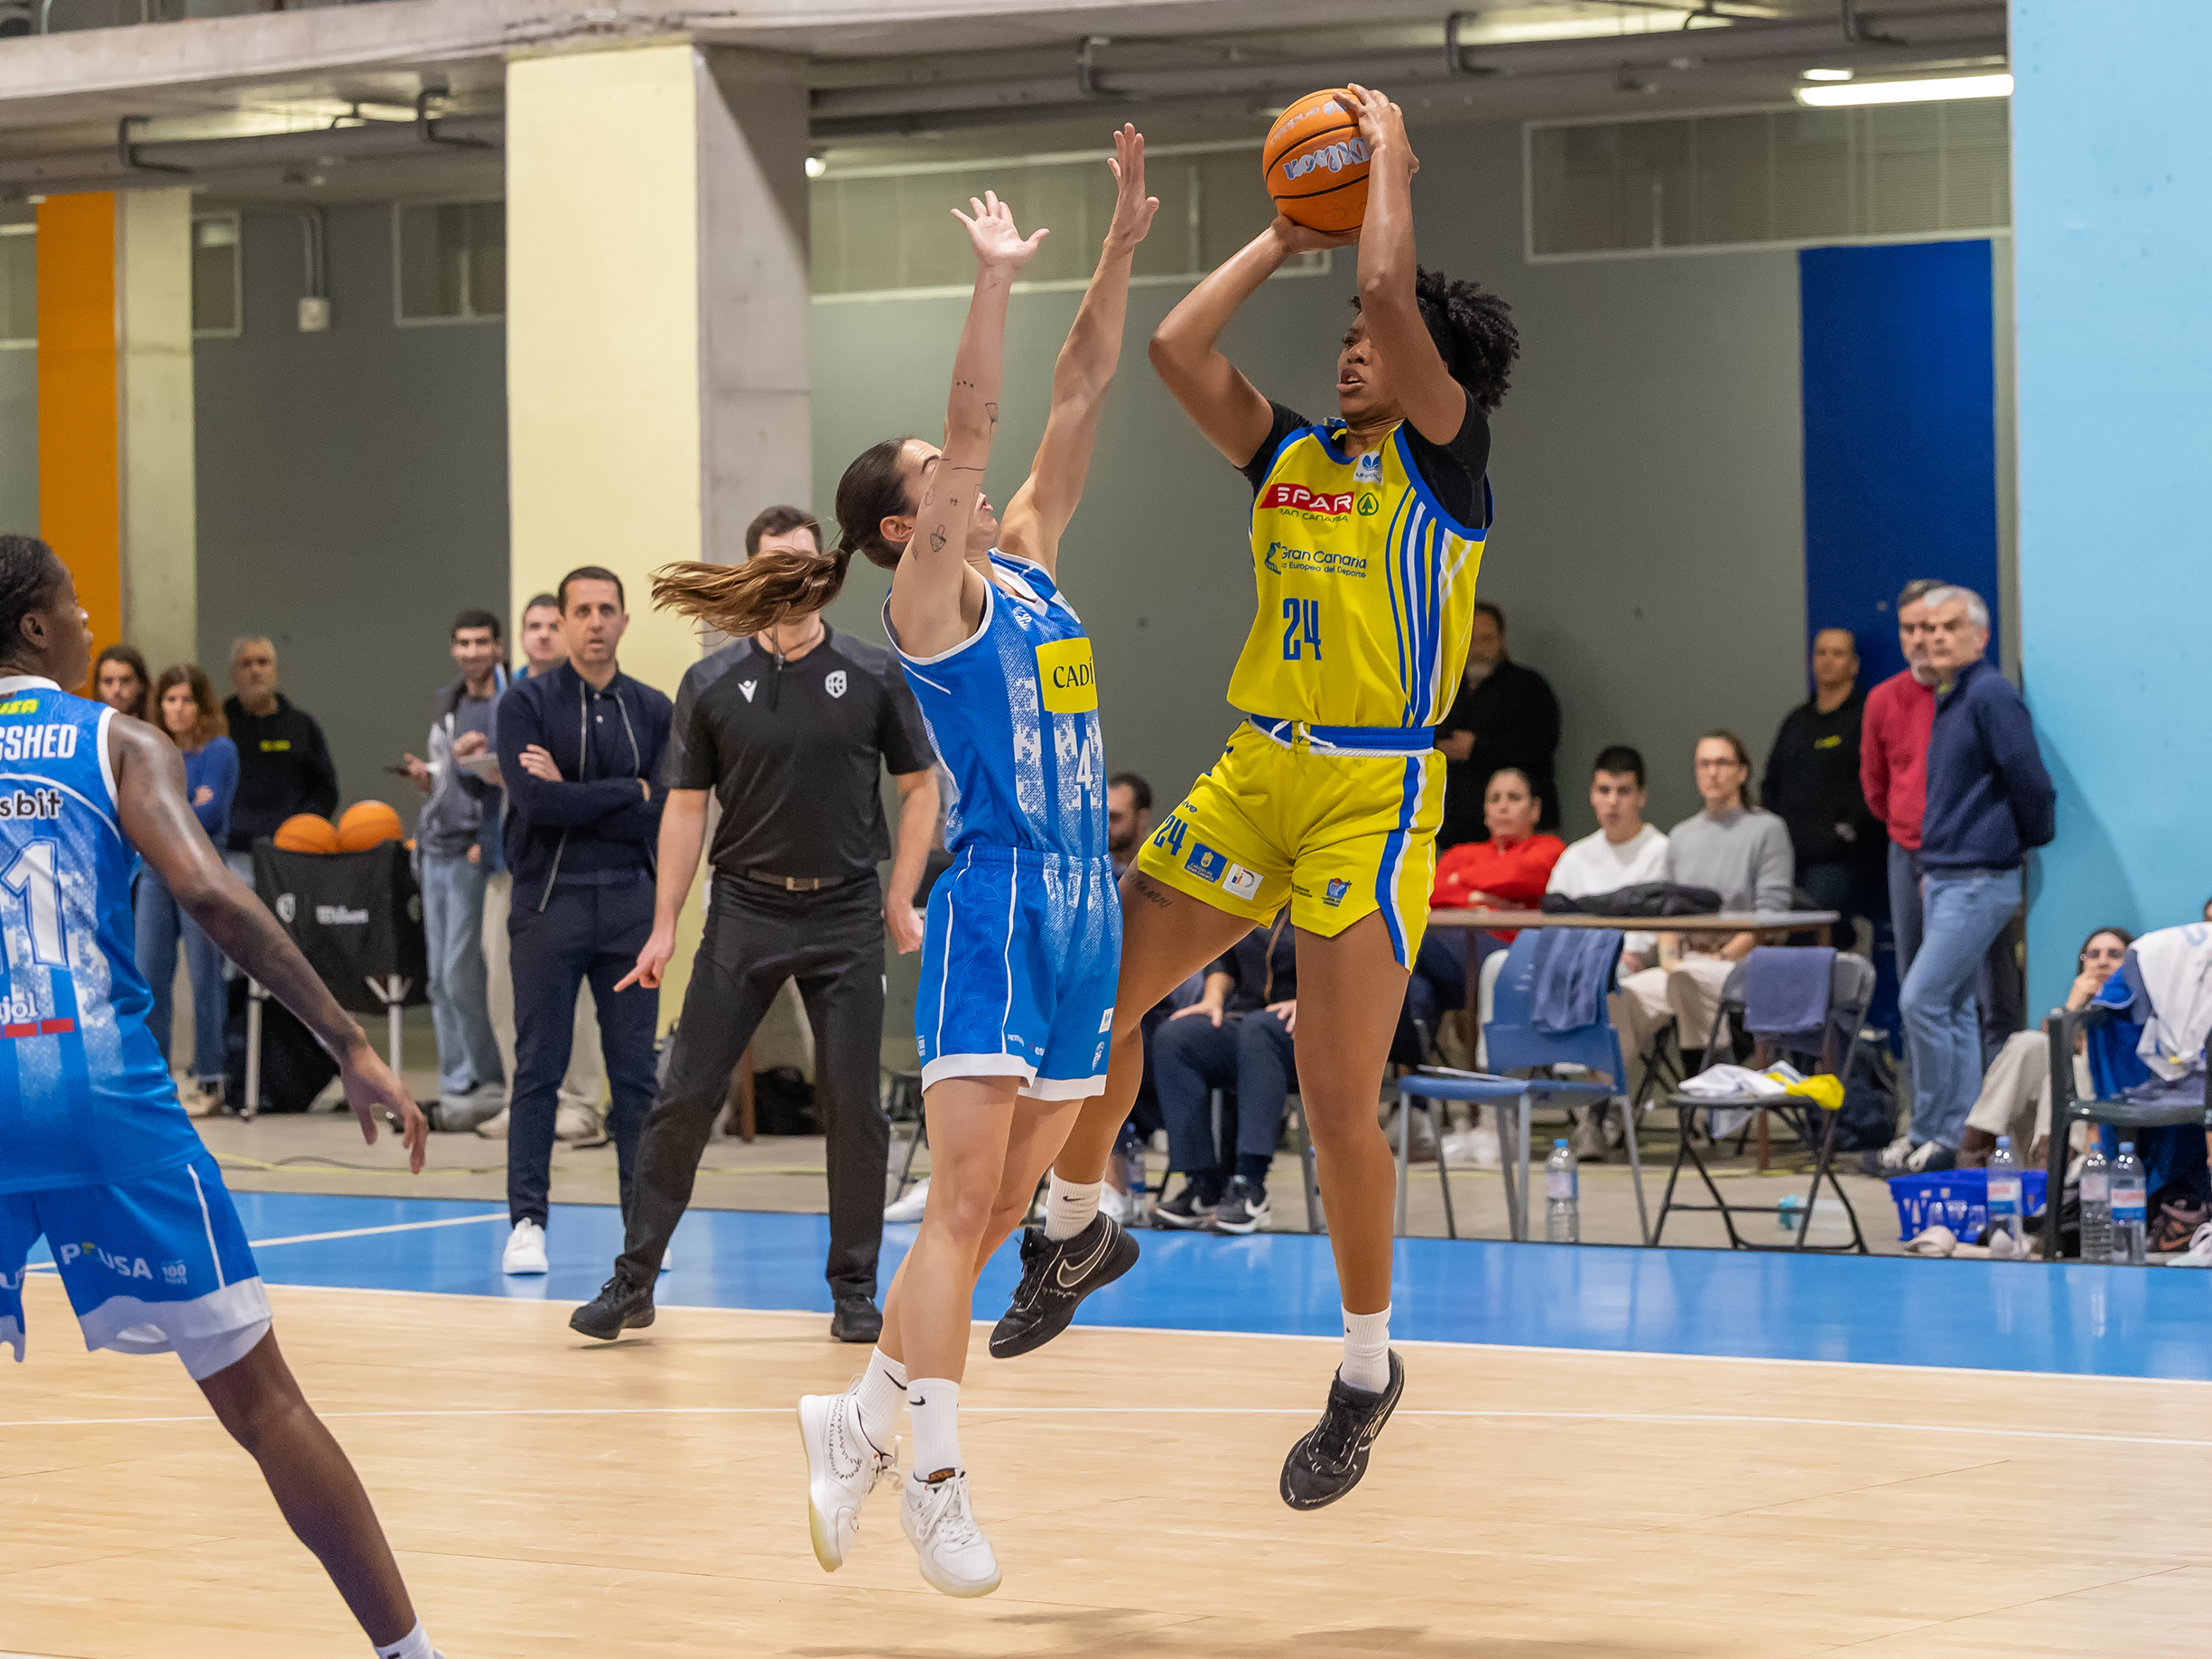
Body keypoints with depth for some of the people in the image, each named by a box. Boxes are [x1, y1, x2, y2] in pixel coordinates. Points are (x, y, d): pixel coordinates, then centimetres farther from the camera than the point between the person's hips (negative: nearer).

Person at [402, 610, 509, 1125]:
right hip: (436, 849, 7)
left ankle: (485, 1085, -2)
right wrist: (425, 776, 4)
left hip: (476, 853, -7)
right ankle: (454, 1087, 10)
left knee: (461, 972, -10)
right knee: (441, 979, 6)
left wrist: (491, 842, -20)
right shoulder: (447, 704, 17)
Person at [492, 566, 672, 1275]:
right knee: (538, 1069, -1)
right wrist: (626, 794, -7)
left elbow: (663, 816, -3)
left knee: (636, 1071, 3)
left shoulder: (652, 710, 8)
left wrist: (573, 798, -8)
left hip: (629, 904, 2)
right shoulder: (526, 702, 1)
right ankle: (527, 1223, 3)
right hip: (549, 903, -2)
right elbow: (534, 800, -14)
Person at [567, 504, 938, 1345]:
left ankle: (854, 1290, 11)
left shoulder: (874, 675, 0)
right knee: (685, 1096, -3)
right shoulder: (711, 685, 2)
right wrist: (664, 927, 1)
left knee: (853, 1106, 0)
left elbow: (920, 786, 6)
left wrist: (900, 897, -1)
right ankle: (633, 1281, 4)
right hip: (745, 908, 0)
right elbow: (686, 805, 5)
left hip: (845, 913, 0)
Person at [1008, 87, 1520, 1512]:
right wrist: (1286, 238, 12)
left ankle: (1369, 1371, 8)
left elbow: (1393, 290, -18)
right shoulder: (1291, 456, 13)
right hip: (1255, 769, 7)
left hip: (1376, 792, -7)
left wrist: (1390, 159, -3)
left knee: (1338, 1100, -8)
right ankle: (1078, 1233, 32)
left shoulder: (1443, 460, -5)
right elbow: (1178, 345, 6)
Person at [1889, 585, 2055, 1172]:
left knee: (1922, 999, -13)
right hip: (1942, 877, 10)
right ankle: (1954, 1137, 12)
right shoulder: (1947, 701, 16)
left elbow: (2030, 782, -14)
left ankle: (1932, 1137, -9)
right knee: (1955, 1008, 10)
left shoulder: (1991, 696, -14)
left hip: (1980, 881, -10)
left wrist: (2033, 842, 0)